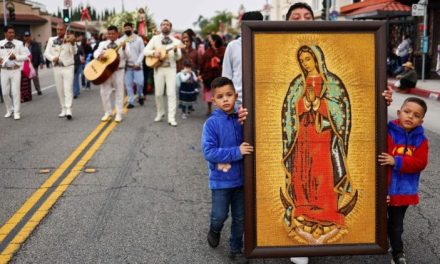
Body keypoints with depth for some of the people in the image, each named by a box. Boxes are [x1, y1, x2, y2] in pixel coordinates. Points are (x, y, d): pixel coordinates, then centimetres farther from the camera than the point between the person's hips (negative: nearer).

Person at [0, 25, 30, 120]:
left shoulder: (19, 43, -1)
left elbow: (25, 56, 0)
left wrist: (15, 57, -15)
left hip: (16, 70, -2)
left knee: (15, 92, -2)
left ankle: (16, 112, 7)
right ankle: (9, 110, 27)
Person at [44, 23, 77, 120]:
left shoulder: (69, 39, -4)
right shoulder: (51, 40, 7)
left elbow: (74, 52, -19)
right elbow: (46, 53, 5)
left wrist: (72, 43, -37)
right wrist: (52, 58, -16)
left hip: (68, 67, -4)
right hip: (57, 68, 4)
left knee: (68, 89, -11)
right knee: (60, 90, 8)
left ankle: (68, 110, -16)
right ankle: (63, 109, 18)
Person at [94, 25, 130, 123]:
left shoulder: (123, 43, 2)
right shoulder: (103, 43, 12)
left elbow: (127, 57, -8)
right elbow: (96, 53, 2)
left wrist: (124, 48, -25)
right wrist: (100, 55, -20)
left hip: (118, 70, -3)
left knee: (119, 92, 1)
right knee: (104, 92, 3)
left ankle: (118, 114, 7)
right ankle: (107, 113, 15)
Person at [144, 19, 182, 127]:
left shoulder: (175, 41, 4)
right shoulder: (155, 39, 6)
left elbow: (178, 57, -3)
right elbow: (145, 51, 1)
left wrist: (175, 51, -24)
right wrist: (153, 52, -18)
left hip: (171, 69, -1)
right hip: (159, 68, 1)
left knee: (171, 93, -7)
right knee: (158, 93, 5)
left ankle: (171, 118, -7)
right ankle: (160, 113, 27)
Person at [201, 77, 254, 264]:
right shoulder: (212, 123, -14)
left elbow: (249, 143, 3)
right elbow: (209, 152, -20)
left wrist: (245, 124, -15)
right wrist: (236, 152, -24)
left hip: (240, 178, 3)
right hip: (221, 180, -3)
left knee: (240, 218, 13)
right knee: (220, 216, 10)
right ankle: (215, 231, 44)